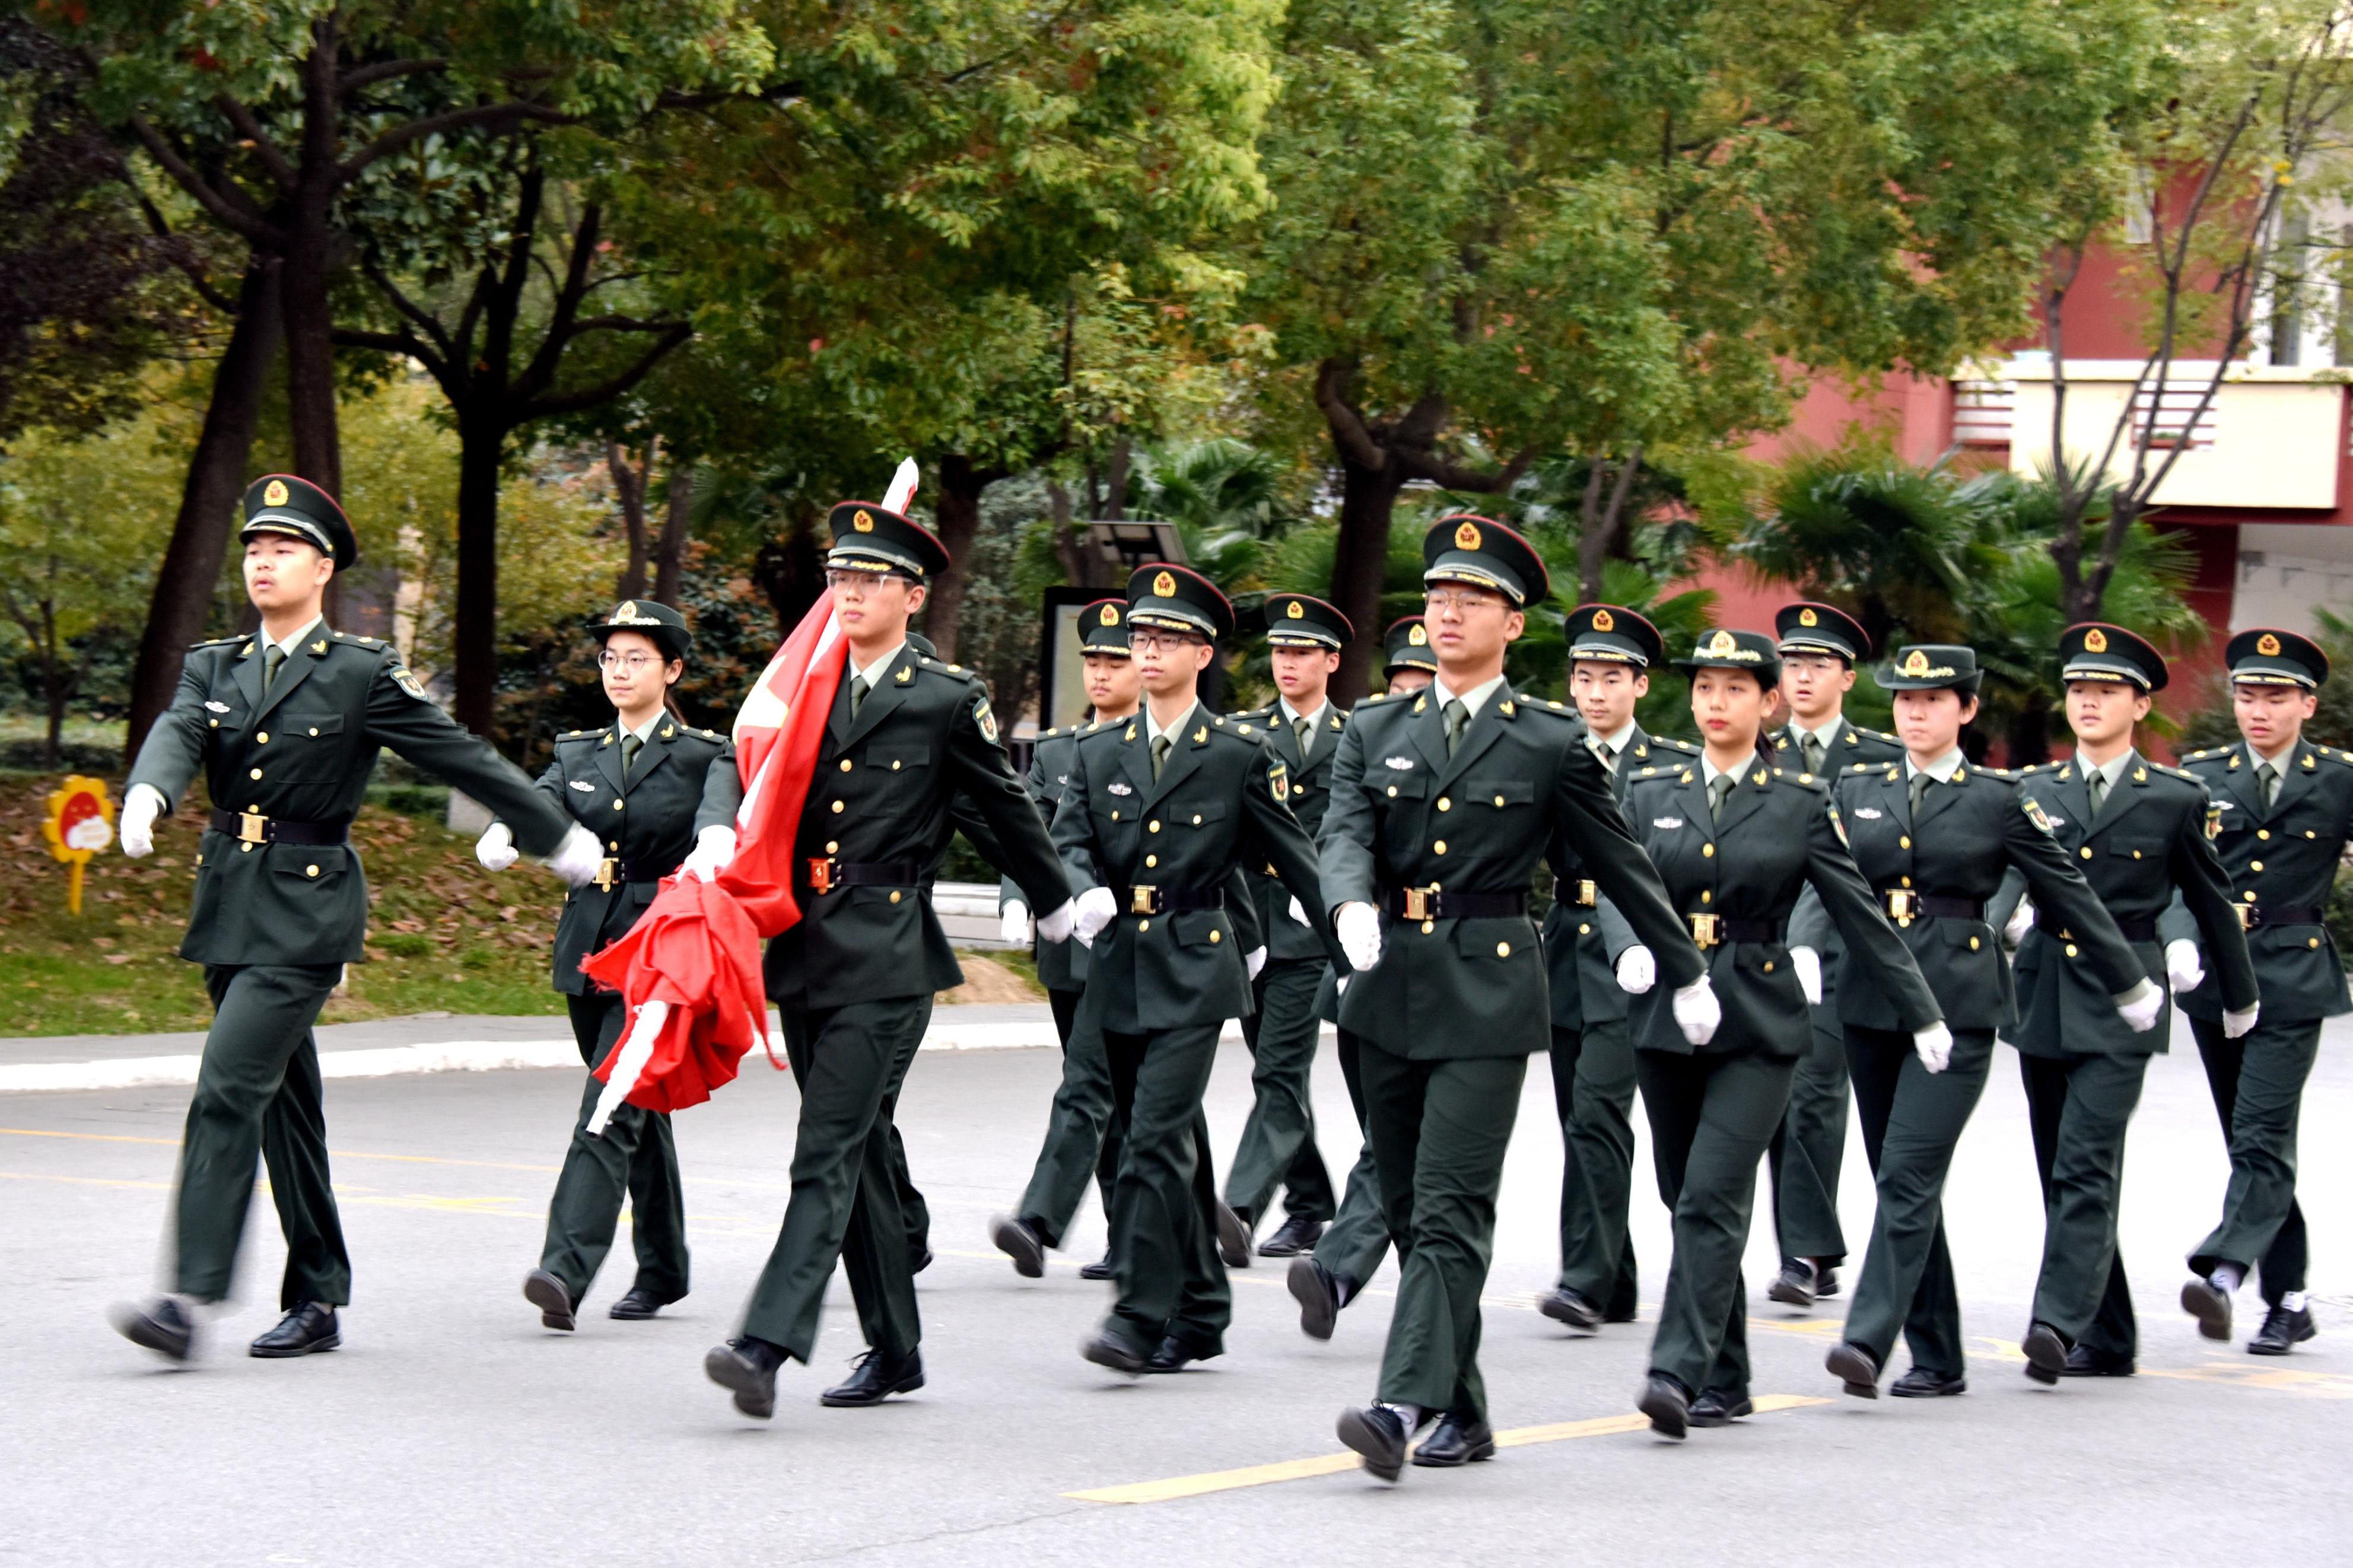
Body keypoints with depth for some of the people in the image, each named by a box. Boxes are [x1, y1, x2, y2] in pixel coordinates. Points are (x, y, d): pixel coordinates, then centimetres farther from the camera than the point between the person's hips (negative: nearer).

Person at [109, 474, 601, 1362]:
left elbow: (463, 758, 2)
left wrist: (559, 838, 9)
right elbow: (177, 735, -8)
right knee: (283, 1104, 12)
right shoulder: (213, 667, 11)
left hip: (307, 906, -6)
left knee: (229, 1090, -17)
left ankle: (191, 1298, -21)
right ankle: (318, 1300, 20)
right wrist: (146, 796, -32)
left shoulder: (363, 674, -3)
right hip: (228, 900, 6)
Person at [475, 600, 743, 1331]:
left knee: (611, 1112, -16)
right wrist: (501, 836, -28)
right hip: (588, 949, 6)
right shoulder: (578, 753, 13)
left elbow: (721, 808, -21)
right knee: (637, 1109, 15)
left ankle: (565, 1272, -25)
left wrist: (712, 844, -46)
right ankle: (662, 1268, 27)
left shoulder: (706, 756, 0)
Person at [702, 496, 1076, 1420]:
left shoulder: (947, 701, 0)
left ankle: (769, 1344, -25)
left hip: (886, 954, -6)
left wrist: (1056, 908, 21)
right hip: (806, 945, 6)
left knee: (830, 1150, -15)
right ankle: (894, 1349, 22)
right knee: (858, 1151, 12)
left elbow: (1006, 808, 10)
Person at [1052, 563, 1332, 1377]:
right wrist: (1085, 893, -20)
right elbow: (1068, 841, 3)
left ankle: (1141, 1317, -16)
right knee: (1171, 1146, 12)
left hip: (1194, 969, -5)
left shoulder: (1241, 754, 1)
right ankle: (1198, 1314, 20)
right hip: (1119, 969, 5)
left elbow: (1291, 855, 4)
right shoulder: (1099, 753, 11)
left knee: (1157, 1137, -15)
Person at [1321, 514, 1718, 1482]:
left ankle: (1404, 1406, -23)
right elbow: (1344, 833, -2)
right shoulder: (1374, 732, 11)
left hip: (1488, 996, -4)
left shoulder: (1551, 745, 2)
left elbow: (1620, 864, 9)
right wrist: (1353, 906, -25)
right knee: (1411, 1212, 8)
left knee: (1450, 1210, -13)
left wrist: (1687, 975, 16)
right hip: (1390, 987, 5)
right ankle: (1463, 1414, 18)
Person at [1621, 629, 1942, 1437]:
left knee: (1712, 1197, -16)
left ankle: (1681, 1372, -20)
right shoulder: (1651, 793, 9)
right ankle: (1725, 1380, 20)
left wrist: (1922, 1012, 4)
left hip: (1758, 1025, -4)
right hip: (1667, 1018, 4)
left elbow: (1860, 912, 3)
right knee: (1688, 1201, 9)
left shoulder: (1802, 802, 1)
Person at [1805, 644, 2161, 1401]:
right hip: (1871, 1000, 4)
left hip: (1957, 1004, -4)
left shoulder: (2001, 799, 1)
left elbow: (2069, 893, 6)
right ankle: (1937, 1358, 16)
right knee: (1898, 1181, 8)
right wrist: (1801, 955, -20)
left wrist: (2130, 985, 13)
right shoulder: (1855, 791, 10)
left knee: (1909, 1176, -15)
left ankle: (1868, 1340, -23)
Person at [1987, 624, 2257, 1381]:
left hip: (2120, 1006, -4)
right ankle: (2106, 1340, 18)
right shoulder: (2035, 791, 11)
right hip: (2042, 998, 4)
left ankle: (2058, 1322, -25)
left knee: (2086, 1166, -17)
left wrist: (2240, 995, 22)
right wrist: (2011, 912, -25)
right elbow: (2011, 872, -1)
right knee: (2063, 1175, 9)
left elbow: (2211, 897, 12)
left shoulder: (2174, 798, 3)